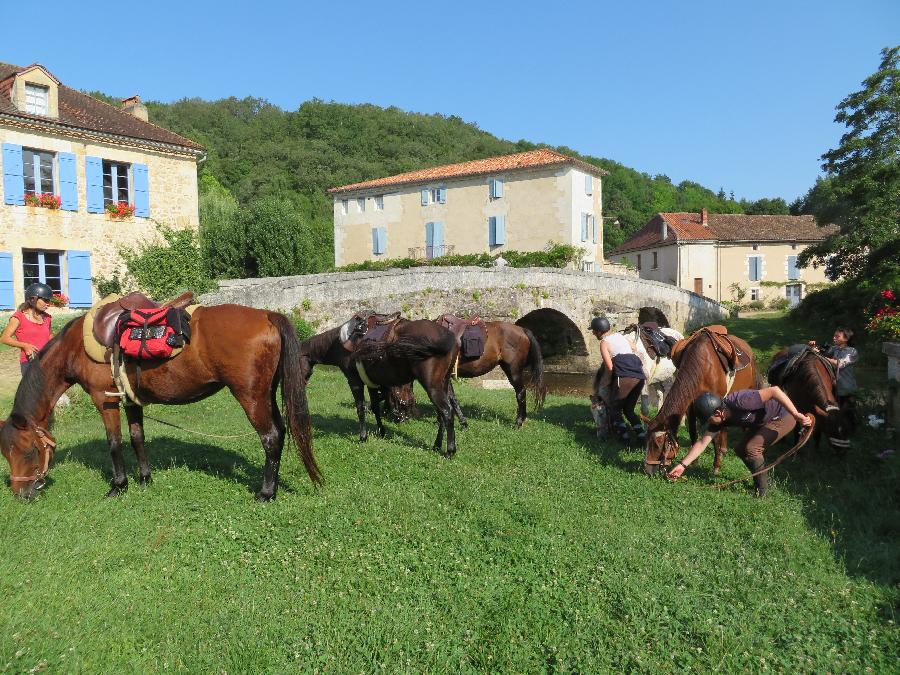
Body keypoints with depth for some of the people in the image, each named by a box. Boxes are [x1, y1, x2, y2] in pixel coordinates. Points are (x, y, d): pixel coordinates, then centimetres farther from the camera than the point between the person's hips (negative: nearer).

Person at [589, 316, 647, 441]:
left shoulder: (604, 343, 3)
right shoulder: (620, 335, 21)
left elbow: (610, 367, -5)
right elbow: (634, 348, 33)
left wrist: (604, 381, 9)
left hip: (626, 376, -7)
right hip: (640, 375, 7)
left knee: (615, 409, 8)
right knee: (629, 409, 18)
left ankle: (624, 435, -6)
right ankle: (641, 434, 3)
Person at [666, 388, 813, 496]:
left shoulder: (739, 402, -37)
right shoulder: (717, 419, -11)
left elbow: (774, 390, -38)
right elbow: (702, 442, -7)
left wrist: (796, 414, -37)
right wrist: (683, 465, -11)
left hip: (784, 417, -8)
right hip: (763, 421, 8)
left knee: (751, 448, -19)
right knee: (740, 450, 5)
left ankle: (762, 492, -3)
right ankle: (764, 478, 24)